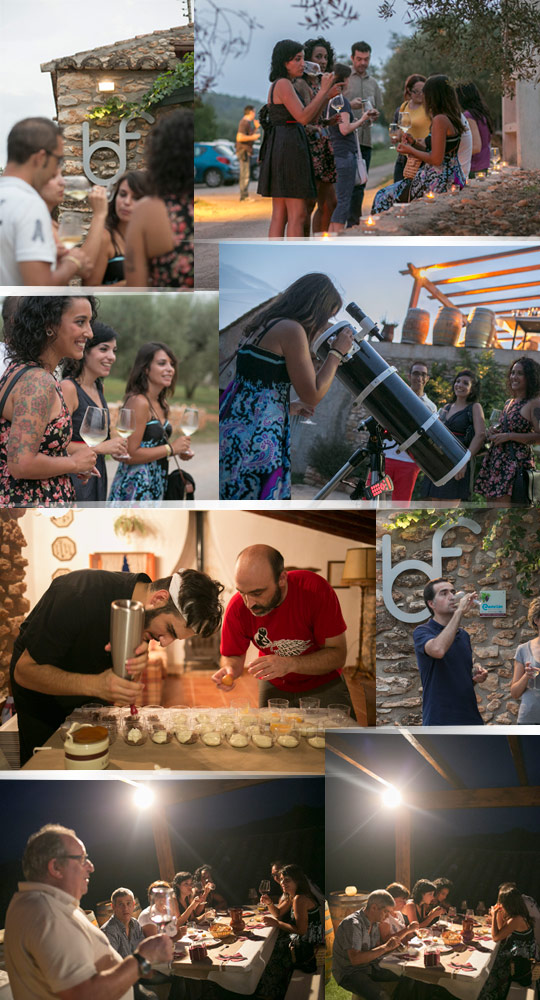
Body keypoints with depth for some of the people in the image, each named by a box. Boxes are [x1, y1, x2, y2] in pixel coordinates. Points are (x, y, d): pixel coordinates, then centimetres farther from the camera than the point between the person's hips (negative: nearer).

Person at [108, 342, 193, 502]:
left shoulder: (161, 403, 12)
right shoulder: (138, 402, -16)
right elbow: (130, 455, -21)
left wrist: (180, 451, 7)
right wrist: (171, 448, -14)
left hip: (155, 486, 9)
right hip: (135, 487, -9)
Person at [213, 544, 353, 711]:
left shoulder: (315, 589, -27)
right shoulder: (237, 607, -20)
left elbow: (337, 654, -23)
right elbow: (233, 656, -4)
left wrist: (289, 664, -37)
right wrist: (230, 669, -27)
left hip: (322, 683, -1)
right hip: (274, 686, 1)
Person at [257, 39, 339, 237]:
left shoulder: (280, 85, 20)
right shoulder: (283, 84, -10)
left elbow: (309, 120, 20)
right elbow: (303, 117, -19)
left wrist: (326, 96, 10)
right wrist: (323, 90, -13)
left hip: (278, 150, 10)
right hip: (288, 148, -10)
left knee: (280, 215, 7)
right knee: (298, 215, -9)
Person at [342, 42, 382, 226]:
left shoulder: (373, 83, 18)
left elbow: (379, 109, 22)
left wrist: (375, 115, -1)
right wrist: (349, 105, -18)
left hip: (365, 139, 5)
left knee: (359, 185, 5)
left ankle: (353, 224, 10)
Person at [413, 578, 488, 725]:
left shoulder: (463, 635, 15)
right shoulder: (422, 632, -6)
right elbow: (438, 649, -31)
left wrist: (476, 677, 3)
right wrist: (459, 611, -25)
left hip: (470, 719, 7)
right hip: (439, 722, -7)